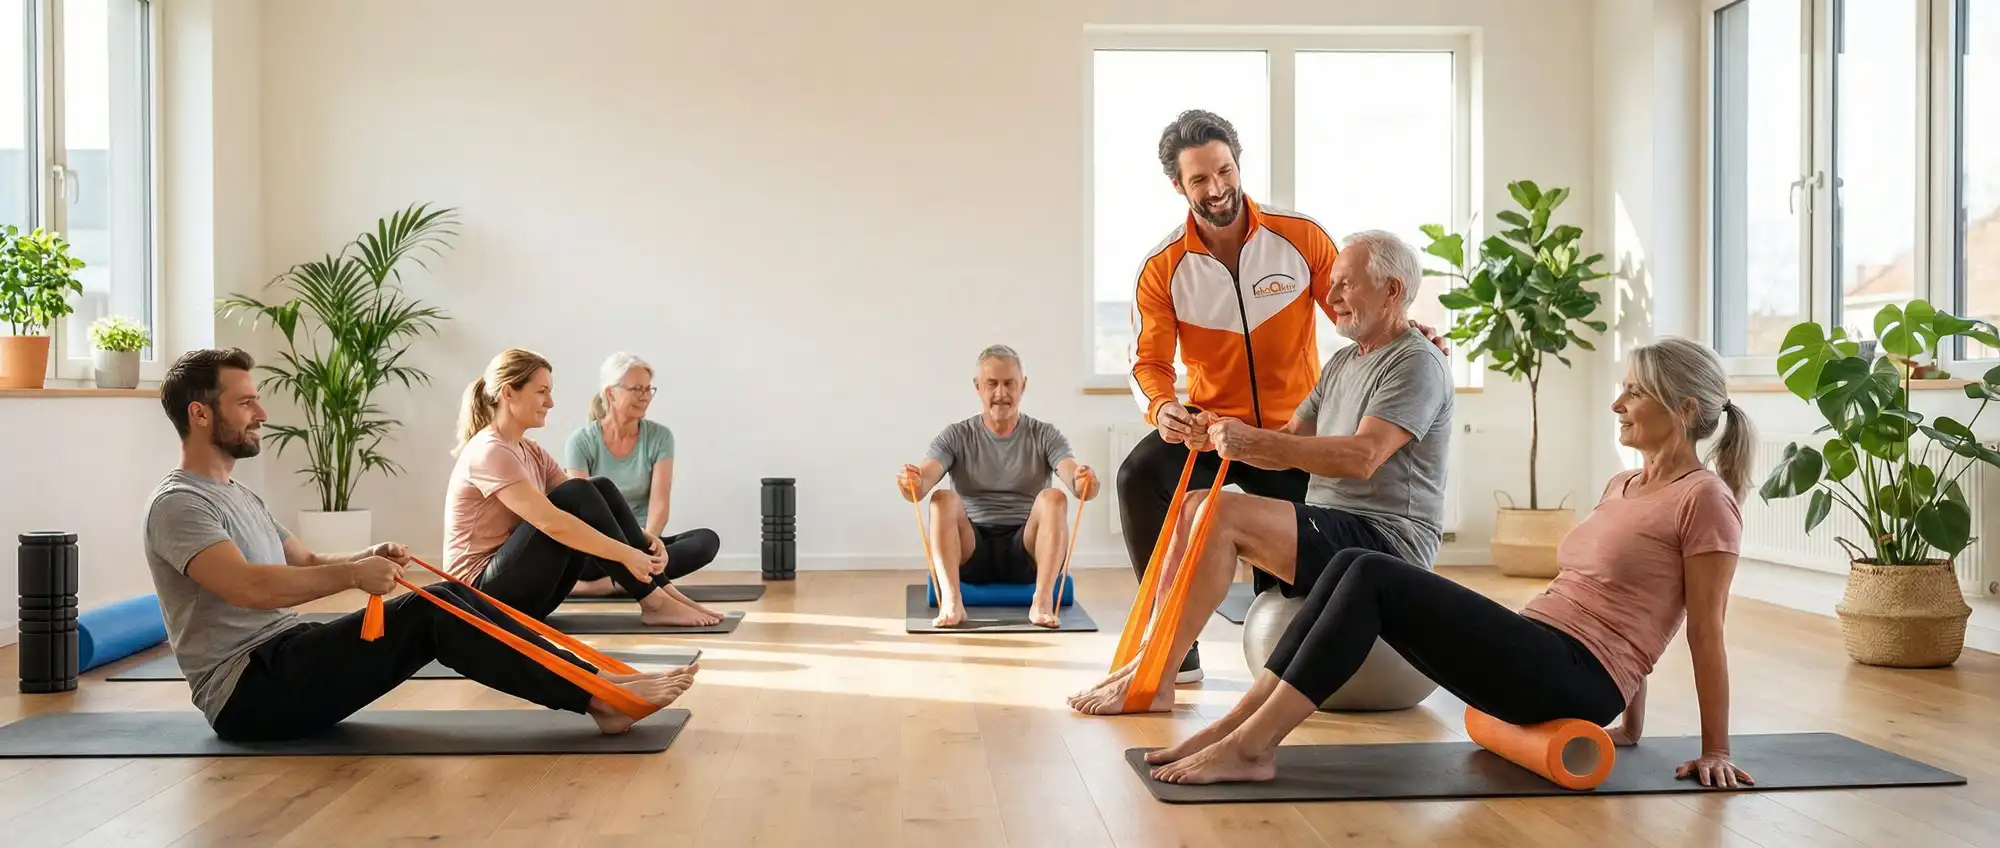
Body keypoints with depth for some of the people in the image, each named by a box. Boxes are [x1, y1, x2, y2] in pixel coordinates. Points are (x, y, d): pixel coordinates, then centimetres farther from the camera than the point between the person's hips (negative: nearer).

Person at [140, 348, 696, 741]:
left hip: (287, 659, 9)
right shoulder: (179, 505, -13)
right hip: (248, 693, -9)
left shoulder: (238, 496, 20)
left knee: (447, 599, -8)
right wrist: (352, 574, -26)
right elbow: (248, 588, -29)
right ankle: (597, 695, -24)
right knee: (431, 615, -23)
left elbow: (308, 564, 22)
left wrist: (366, 559, 1)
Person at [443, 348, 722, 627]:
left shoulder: (531, 452, 13)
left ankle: (663, 590, -11)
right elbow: (550, 522, -28)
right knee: (576, 495, -23)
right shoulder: (489, 452, -17)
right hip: (486, 593, -9)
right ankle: (654, 603, -21)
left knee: (601, 488, -5)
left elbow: (584, 505, 7)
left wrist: (644, 539, -9)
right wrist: (626, 554, -28)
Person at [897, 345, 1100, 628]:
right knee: (943, 499, -27)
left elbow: (1071, 472, -13)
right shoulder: (957, 436, 7)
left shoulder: (1045, 436, 7)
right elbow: (925, 476, -11)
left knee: (1053, 498, -27)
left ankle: (1043, 601, -36)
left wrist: (1081, 482, -39)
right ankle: (951, 601, -40)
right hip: (971, 553, 0)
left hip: (1026, 553, 0)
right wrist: (913, 484, -37)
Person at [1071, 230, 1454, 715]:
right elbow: (1293, 439, 16)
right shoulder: (1342, 363, 21)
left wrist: (1256, 442, -27)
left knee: (1220, 513, -24)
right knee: (1195, 507, -4)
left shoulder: (1418, 363, -9)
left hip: (1387, 539, -9)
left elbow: (1362, 457, -23)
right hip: (1330, 529, 9)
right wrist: (1223, 436, -3)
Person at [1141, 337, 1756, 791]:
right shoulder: (1623, 486, 22)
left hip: (1574, 678, -9)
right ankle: (1236, 726, -17)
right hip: (1533, 655, 9)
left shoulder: (1703, 498, -4)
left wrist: (1714, 750, -4)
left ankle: (1250, 748, -25)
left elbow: (1705, 632, -6)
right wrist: (1629, 727, 30)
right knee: (1353, 567, -10)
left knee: (1374, 578, -23)